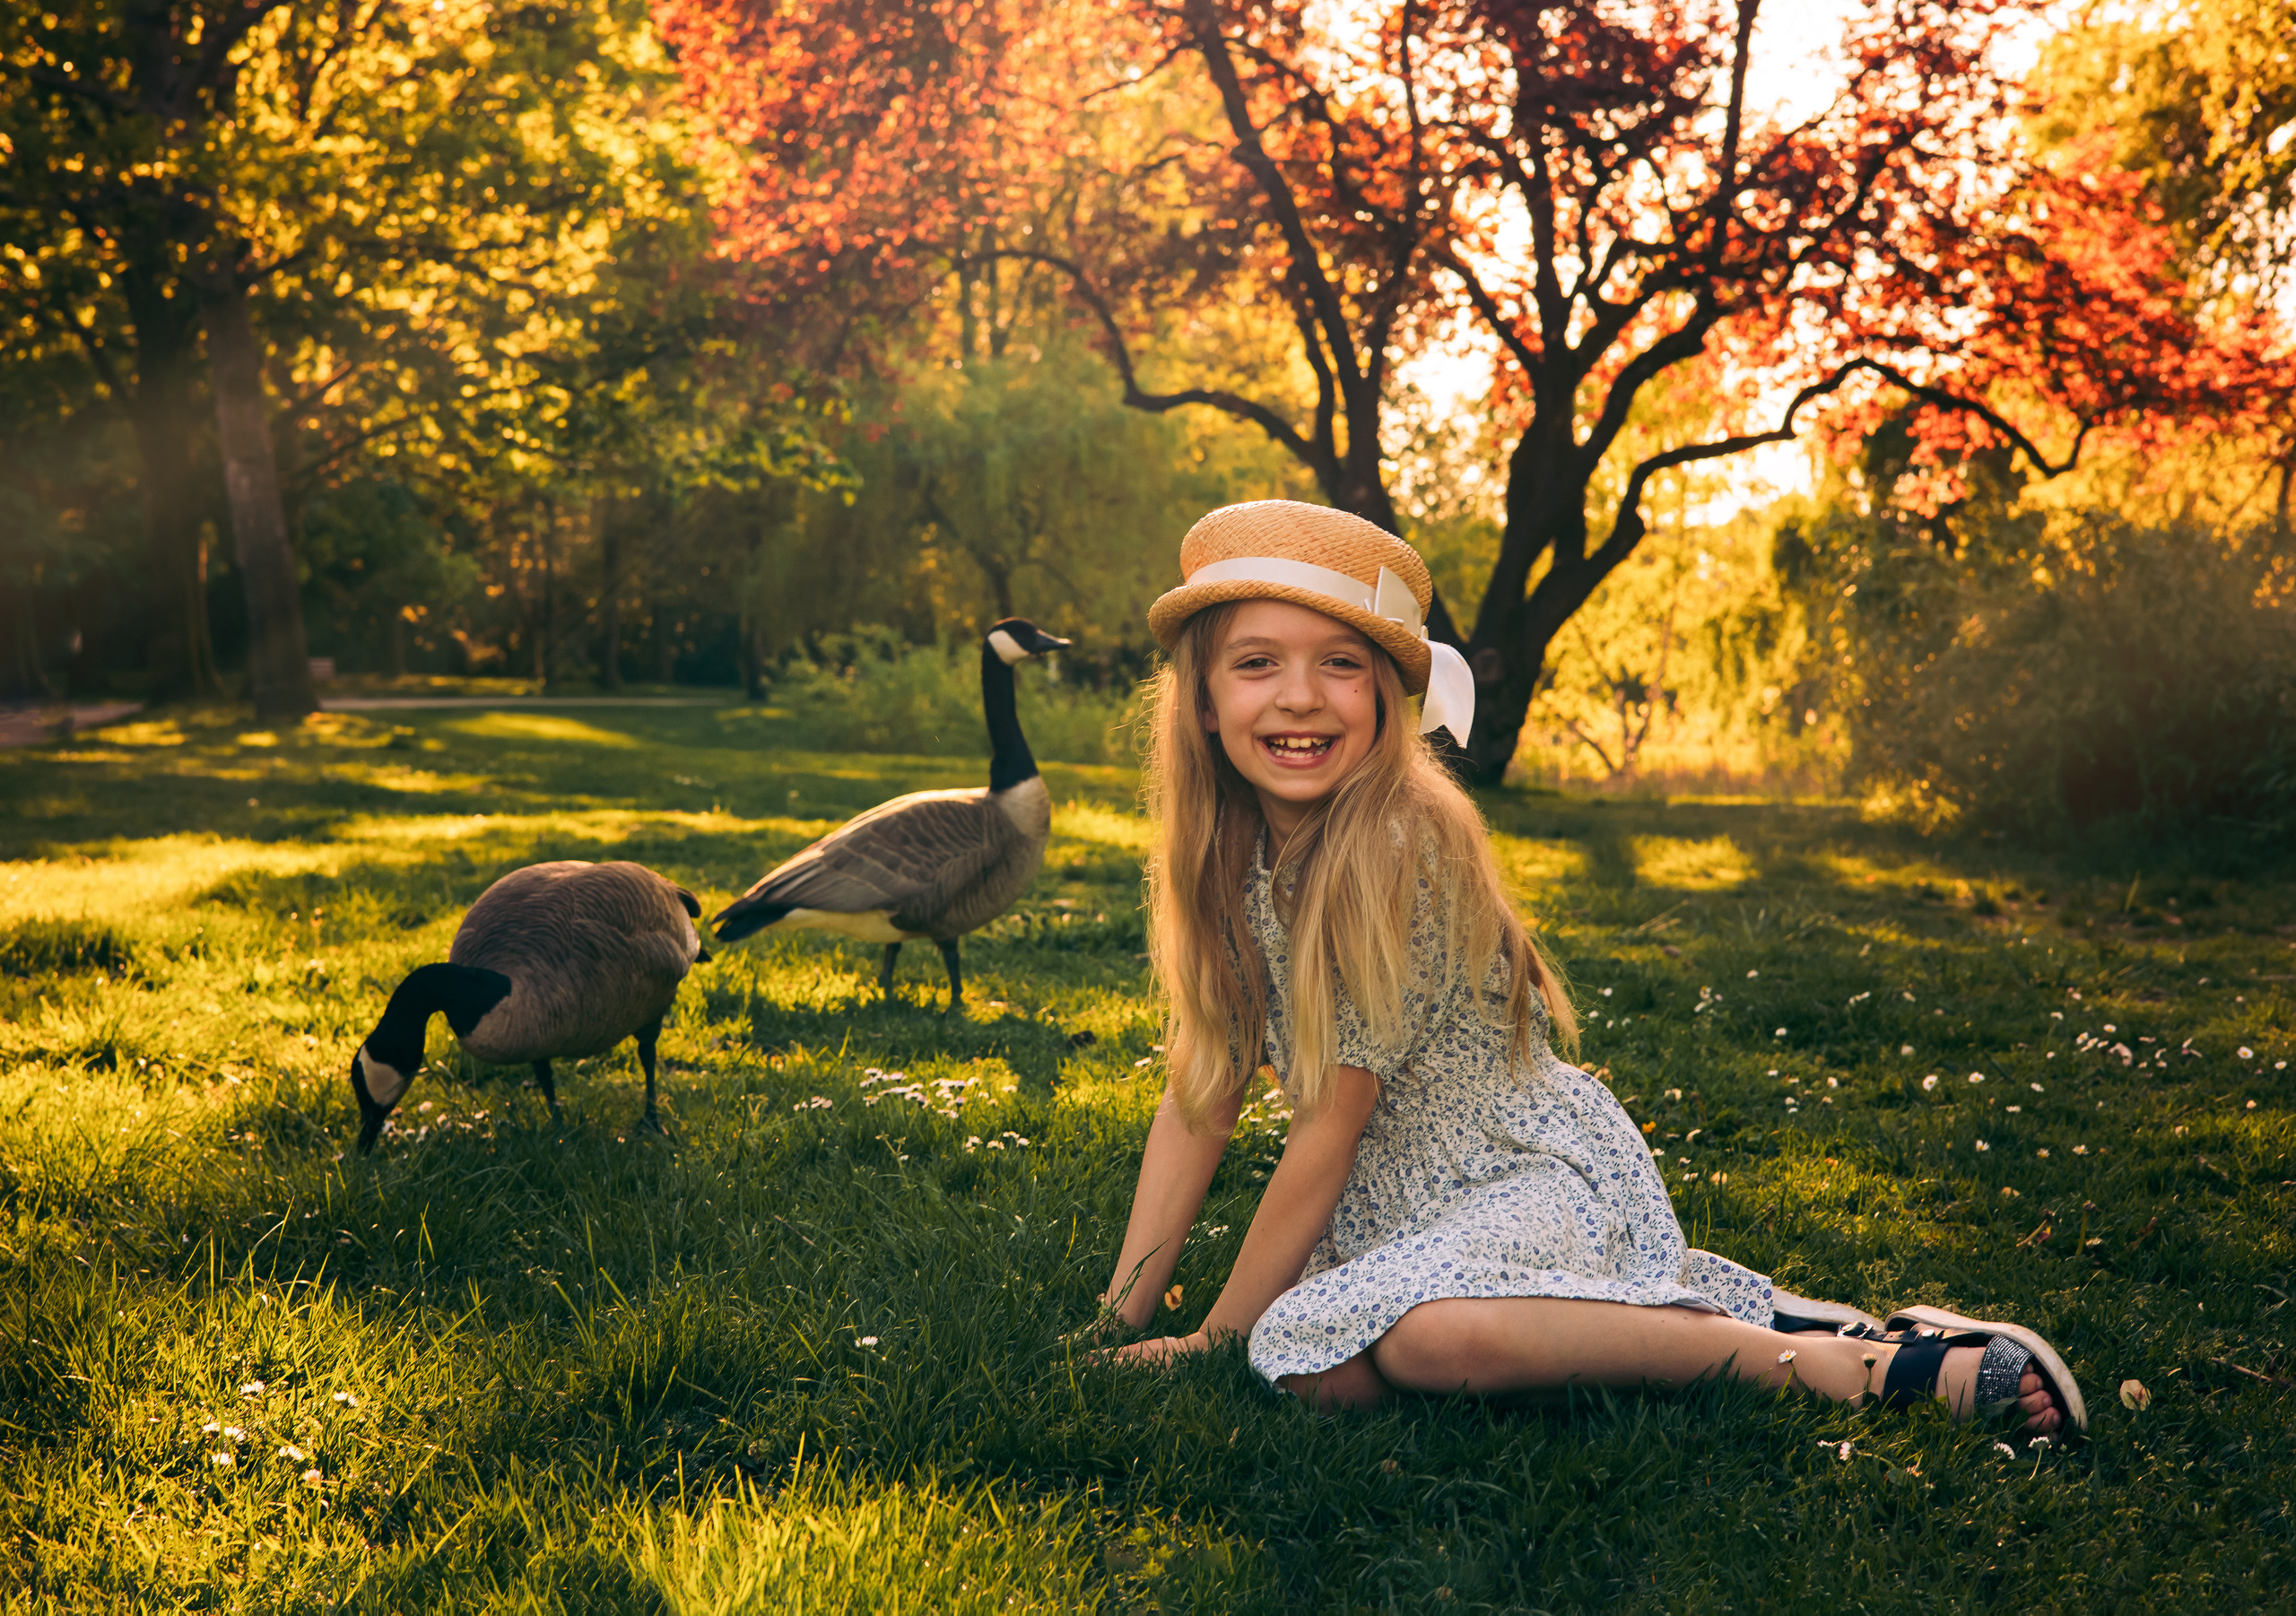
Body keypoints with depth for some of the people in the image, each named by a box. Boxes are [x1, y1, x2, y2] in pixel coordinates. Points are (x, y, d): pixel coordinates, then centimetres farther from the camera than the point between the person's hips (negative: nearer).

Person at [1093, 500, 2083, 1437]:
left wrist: (1219, 1335, -10)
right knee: (1317, 1373, -23)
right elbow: (1199, 1096, 5)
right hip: (1398, 1210, 8)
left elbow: (1326, 1134, -17)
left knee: (1431, 1334, -38)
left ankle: (1848, 1363, -21)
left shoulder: (1401, 843, -21)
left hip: (1539, 1174, -8)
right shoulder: (1223, 849, 2)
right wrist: (1119, 1315, 0)